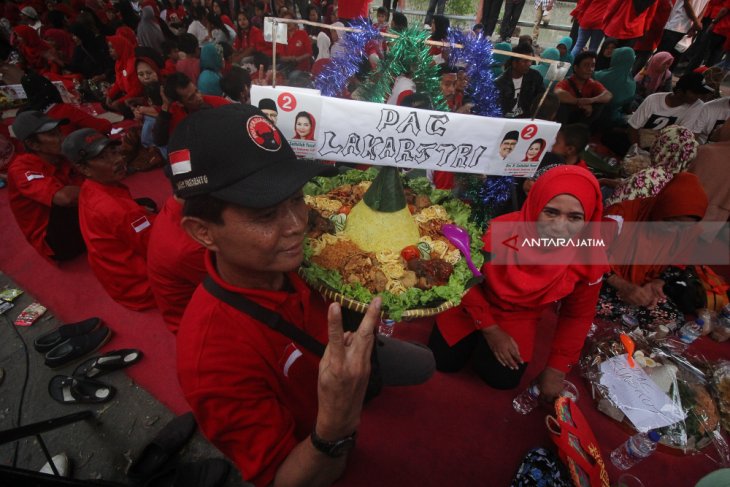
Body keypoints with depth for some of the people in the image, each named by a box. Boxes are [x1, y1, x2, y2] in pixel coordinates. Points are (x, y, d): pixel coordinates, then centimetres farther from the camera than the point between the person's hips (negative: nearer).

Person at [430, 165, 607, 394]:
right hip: (475, 303, -2)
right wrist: (490, 330, -12)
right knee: (444, 361, -6)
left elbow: (577, 315, -5)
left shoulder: (590, 259, -23)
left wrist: (557, 369, -3)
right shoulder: (499, 232, -34)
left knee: (503, 378, -6)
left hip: (520, 317, 2)